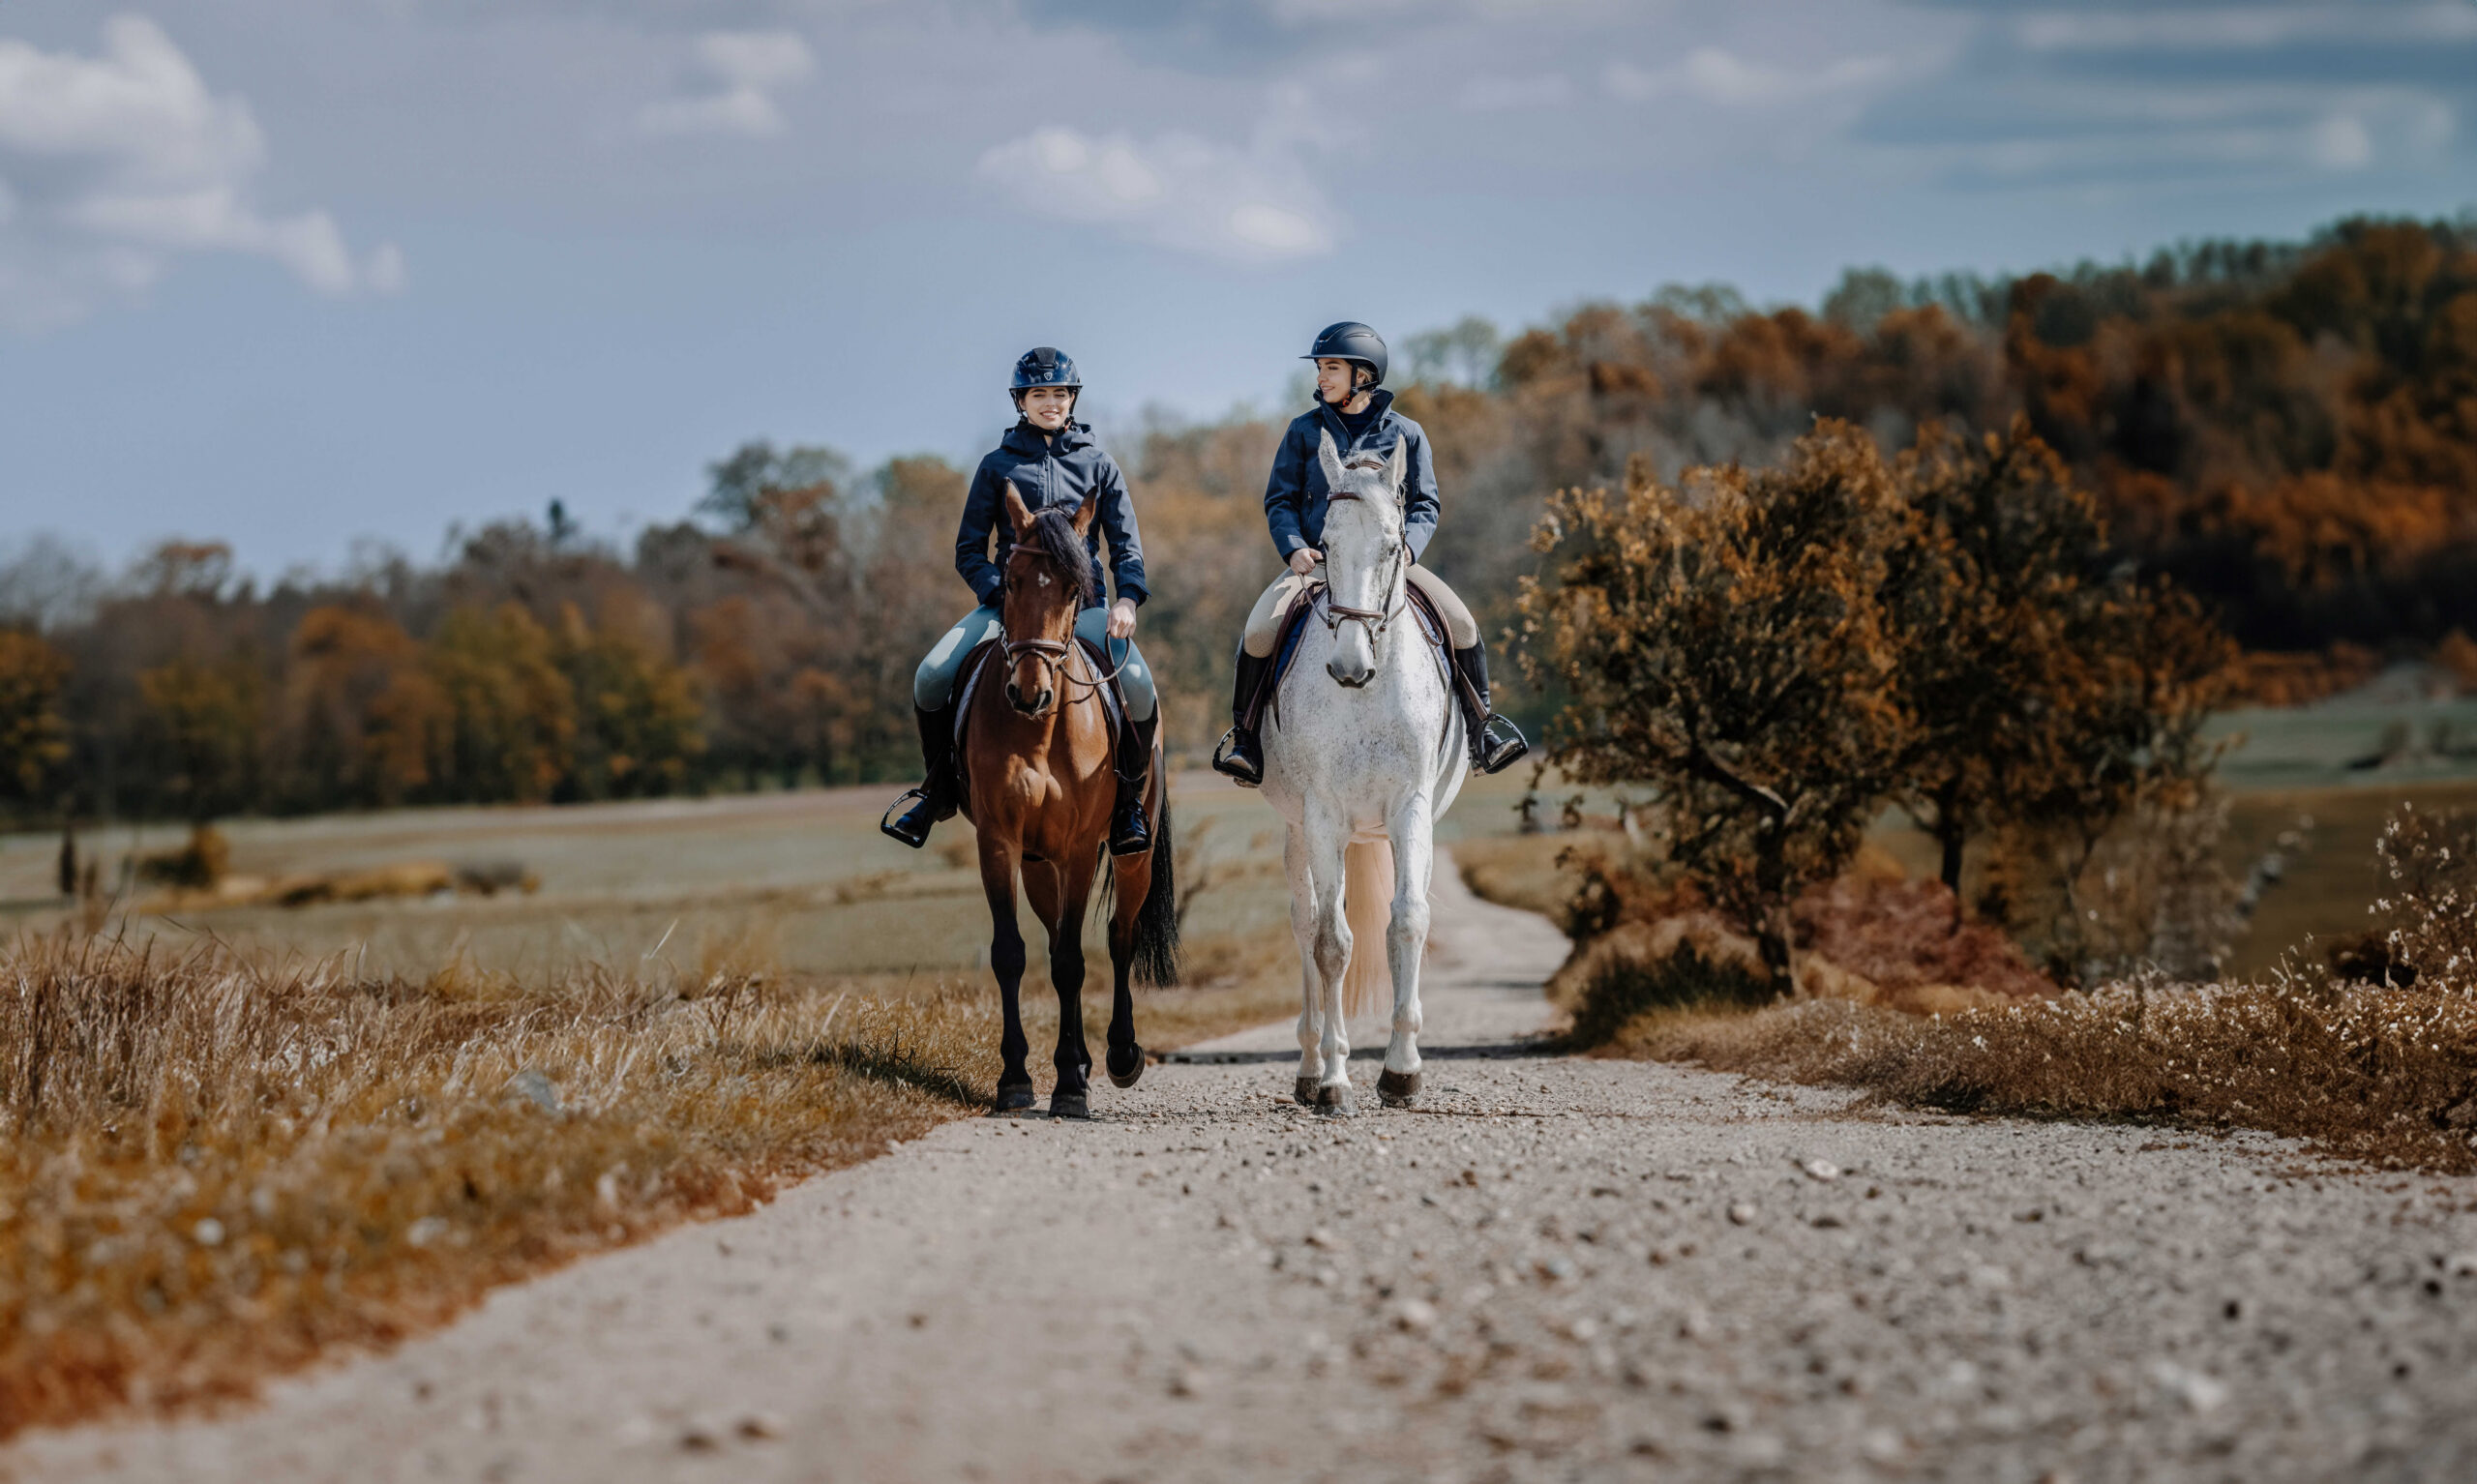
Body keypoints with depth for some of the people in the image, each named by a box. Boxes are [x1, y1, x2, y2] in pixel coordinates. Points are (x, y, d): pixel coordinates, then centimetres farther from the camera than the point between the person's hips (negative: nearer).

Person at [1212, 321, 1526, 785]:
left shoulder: (1404, 433, 6)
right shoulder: (1305, 430, 7)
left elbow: (1424, 506, 7)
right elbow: (1279, 500, 8)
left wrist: (1402, 548, -13)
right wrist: (1294, 549, -11)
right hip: (1315, 559, 0)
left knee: (1460, 621, -21)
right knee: (1260, 630, -26)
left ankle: (1481, 723, -1)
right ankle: (1242, 729, -5)